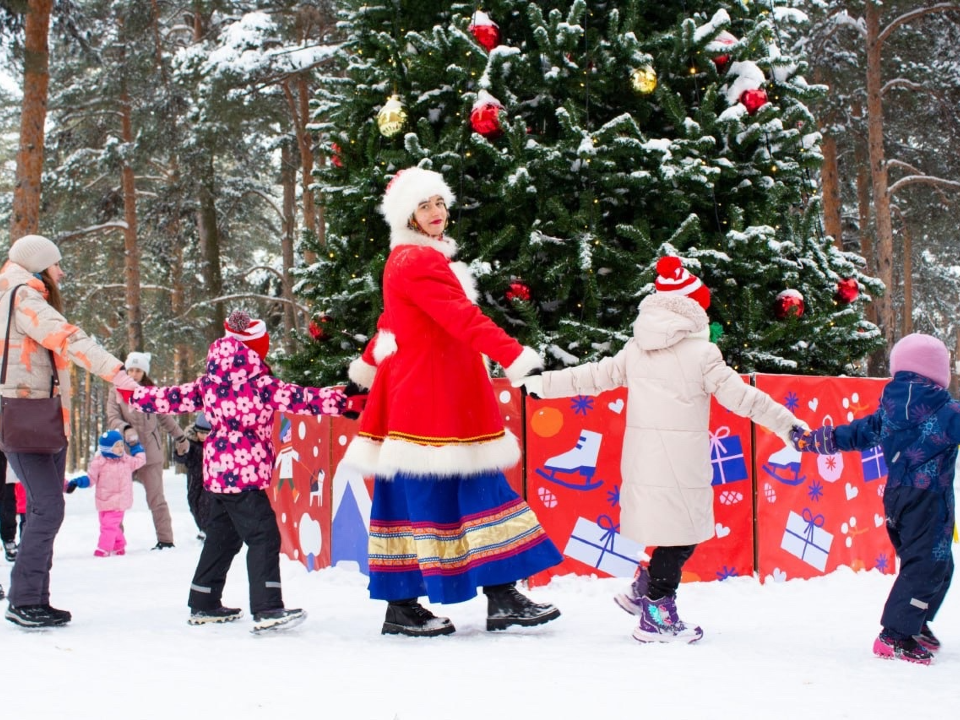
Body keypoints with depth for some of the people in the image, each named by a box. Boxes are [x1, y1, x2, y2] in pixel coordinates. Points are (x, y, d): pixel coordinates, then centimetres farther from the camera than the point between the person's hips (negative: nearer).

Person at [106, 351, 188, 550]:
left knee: (156, 497, 1)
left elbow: (165, 418, 17)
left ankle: (165, 540, 6)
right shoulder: (116, 393, 3)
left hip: (150, 452, 0)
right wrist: (126, 429, -24)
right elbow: (112, 418, -4)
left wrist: (180, 437, 23)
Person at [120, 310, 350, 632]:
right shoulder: (260, 384, -12)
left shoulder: (210, 382, 7)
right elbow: (297, 399, -19)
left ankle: (203, 604, 27)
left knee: (221, 535, 19)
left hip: (218, 470, 8)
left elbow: (175, 398, 13)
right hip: (245, 471, -8)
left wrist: (134, 394, 26)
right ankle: (267, 609, -16)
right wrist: (341, 399, -21)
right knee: (263, 535, -8)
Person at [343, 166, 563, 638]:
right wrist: (514, 355, -32)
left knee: (479, 490, 5)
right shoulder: (415, 261, -12)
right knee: (424, 497, -7)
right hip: (425, 397, -10)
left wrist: (368, 364, 47)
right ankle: (401, 609, -1)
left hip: (448, 399, 10)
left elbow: (393, 322, 34)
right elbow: (461, 316, -24)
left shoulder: (414, 259, 20)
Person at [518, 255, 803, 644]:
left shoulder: (635, 350, 9)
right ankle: (656, 616, 4)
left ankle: (643, 588, 18)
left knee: (677, 533, 18)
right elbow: (739, 395, -7)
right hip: (680, 463, -6)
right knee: (681, 536, 2)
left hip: (641, 461, 6)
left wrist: (541, 384, 24)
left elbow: (593, 376, 13)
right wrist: (785, 422, 0)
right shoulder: (701, 353, -8)